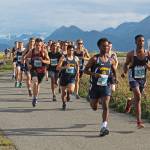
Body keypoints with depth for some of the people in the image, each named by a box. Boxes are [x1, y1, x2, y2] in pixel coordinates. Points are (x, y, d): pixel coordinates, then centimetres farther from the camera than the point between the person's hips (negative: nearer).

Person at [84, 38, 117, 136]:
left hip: (106, 86, 1)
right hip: (95, 85, -1)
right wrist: (94, 74, -22)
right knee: (94, 107, 13)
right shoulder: (95, 59, -5)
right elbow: (85, 70, -5)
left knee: (106, 106, -16)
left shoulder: (111, 60, 6)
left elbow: (114, 71, 21)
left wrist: (115, 78, 0)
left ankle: (104, 127, -19)